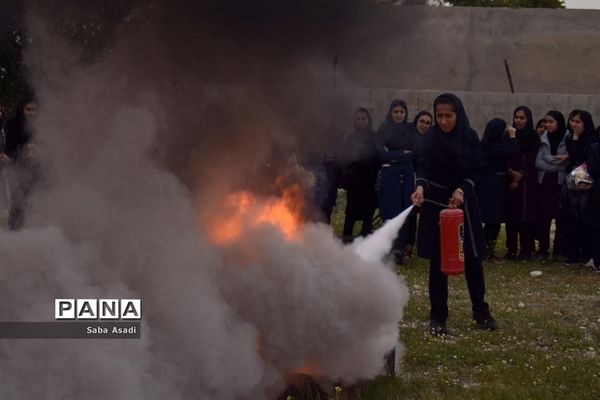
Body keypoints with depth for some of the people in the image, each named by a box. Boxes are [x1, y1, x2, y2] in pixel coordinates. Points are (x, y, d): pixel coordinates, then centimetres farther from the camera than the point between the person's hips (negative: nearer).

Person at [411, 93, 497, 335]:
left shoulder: (470, 137, -2)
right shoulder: (432, 139, -7)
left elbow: (477, 171, -1)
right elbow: (423, 167, -21)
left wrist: (462, 189, -19)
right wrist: (420, 186, -41)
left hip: (464, 203, 2)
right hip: (436, 203, -1)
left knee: (473, 259, 5)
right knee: (438, 261, 1)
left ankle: (481, 312, 19)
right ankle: (438, 317, 8)